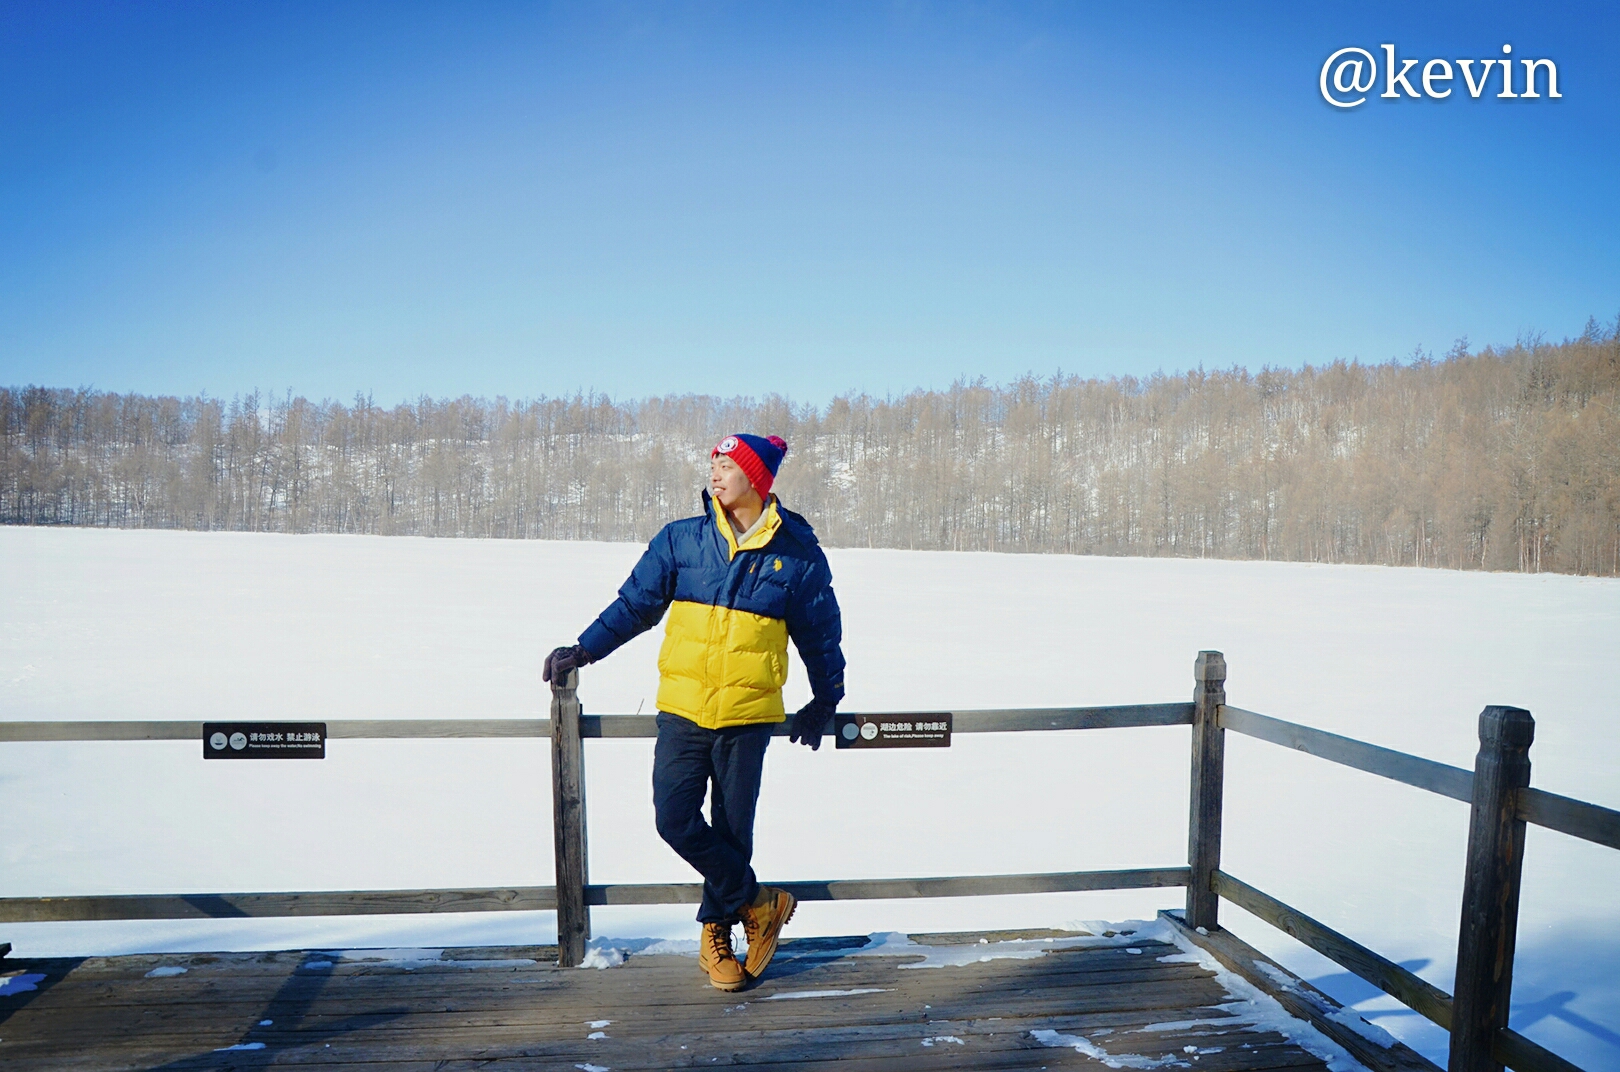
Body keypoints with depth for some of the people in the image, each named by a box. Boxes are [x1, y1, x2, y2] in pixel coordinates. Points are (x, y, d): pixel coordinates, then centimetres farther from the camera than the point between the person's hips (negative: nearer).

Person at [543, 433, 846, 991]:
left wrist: (826, 700, 17)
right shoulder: (681, 540, 4)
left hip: (748, 716, -1)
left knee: (732, 830, 6)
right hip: (682, 711, 2)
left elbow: (822, 636, 13)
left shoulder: (797, 555, 1)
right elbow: (634, 604, 11)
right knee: (675, 819, -7)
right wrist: (583, 650, 5)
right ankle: (759, 904, 13)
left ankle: (716, 932, 29)